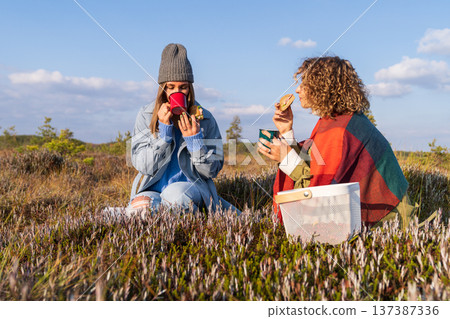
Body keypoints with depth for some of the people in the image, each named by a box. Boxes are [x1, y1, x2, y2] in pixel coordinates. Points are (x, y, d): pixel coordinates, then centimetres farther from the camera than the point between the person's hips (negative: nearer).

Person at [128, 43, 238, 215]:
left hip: (192, 186, 0)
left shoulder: (204, 118, -1)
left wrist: (194, 138, -17)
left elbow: (212, 170, -2)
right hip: (152, 188, 1)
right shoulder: (146, 115, 0)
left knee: (175, 194, -35)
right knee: (142, 204, -33)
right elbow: (144, 166, -7)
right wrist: (163, 129, -17)